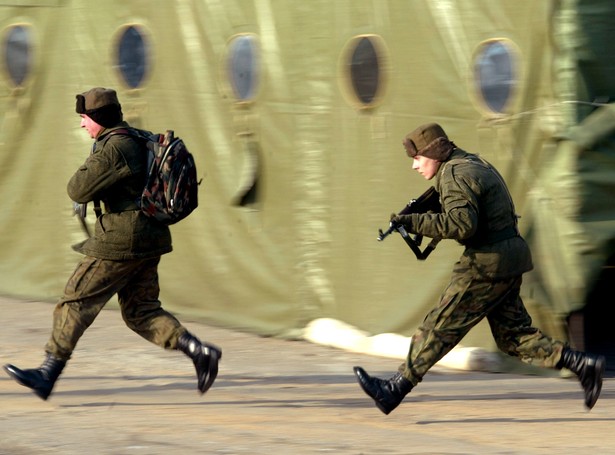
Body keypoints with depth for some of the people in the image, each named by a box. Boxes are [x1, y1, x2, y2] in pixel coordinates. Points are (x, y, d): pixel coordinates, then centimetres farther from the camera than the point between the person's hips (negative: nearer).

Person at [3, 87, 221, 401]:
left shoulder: (111, 150, -17)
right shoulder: (137, 141, 14)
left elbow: (78, 191, -18)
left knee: (75, 302, -1)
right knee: (141, 312, 11)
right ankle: (199, 351, -2)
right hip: (148, 240, 9)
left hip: (121, 242, -9)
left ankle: (47, 374, 2)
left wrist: (89, 163, 1)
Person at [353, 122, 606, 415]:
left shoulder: (455, 175, -14)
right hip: (509, 258, 10)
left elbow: (462, 224, -28)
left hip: (488, 264, -10)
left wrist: (414, 223, -22)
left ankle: (395, 389, 1)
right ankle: (582, 365, 5)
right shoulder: (474, 164, 18)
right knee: (513, 336, 11)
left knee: (440, 327, -4)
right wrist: (424, 220, 15)